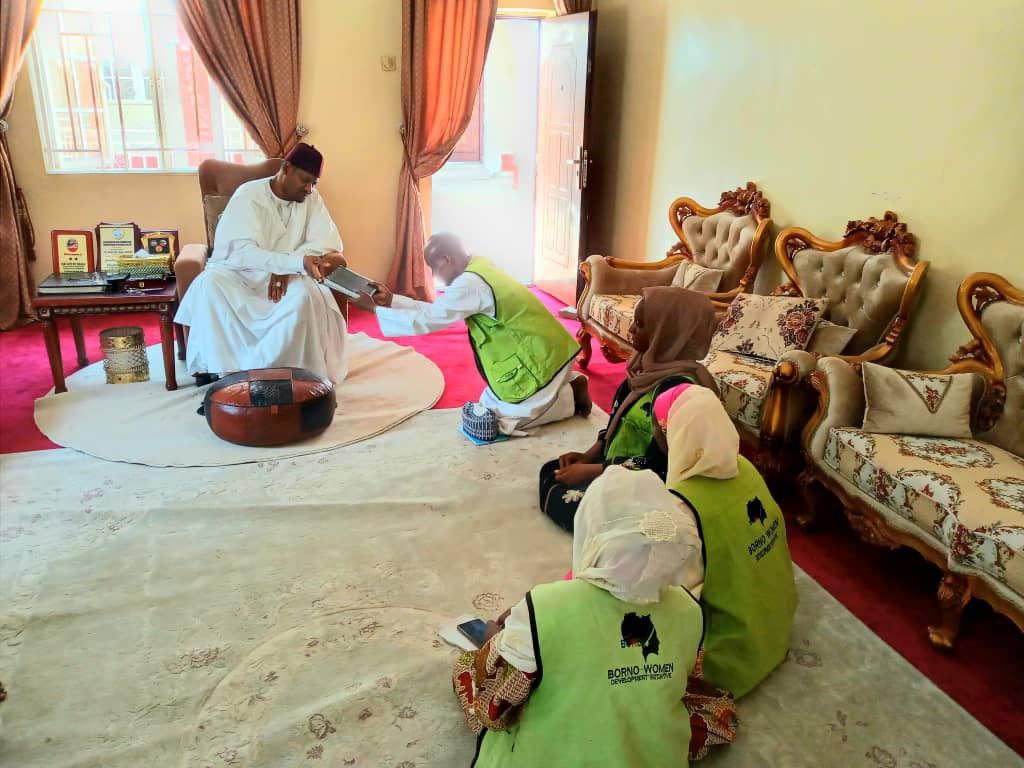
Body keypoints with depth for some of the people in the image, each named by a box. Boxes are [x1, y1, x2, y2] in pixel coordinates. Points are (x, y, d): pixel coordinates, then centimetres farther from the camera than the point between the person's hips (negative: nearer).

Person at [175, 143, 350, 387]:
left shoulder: (311, 198, 1)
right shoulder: (249, 195, -11)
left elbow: (330, 242, -9)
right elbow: (242, 251, -24)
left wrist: (287, 266, -24)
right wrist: (297, 261, -39)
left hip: (287, 275, 2)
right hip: (239, 271, -1)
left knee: (304, 294, -33)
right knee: (208, 285, -33)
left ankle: (263, 368, -24)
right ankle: (221, 367, -22)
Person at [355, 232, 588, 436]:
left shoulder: (470, 283, -24)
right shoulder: (477, 272, 7)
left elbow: (426, 320, -23)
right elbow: (438, 310, 10)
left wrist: (374, 309, -15)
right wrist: (392, 300, 3)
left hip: (542, 355, -10)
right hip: (537, 349, 10)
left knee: (505, 418, -3)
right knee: (491, 404, 16)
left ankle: (571, 396, 6)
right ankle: (565, 381, 18)